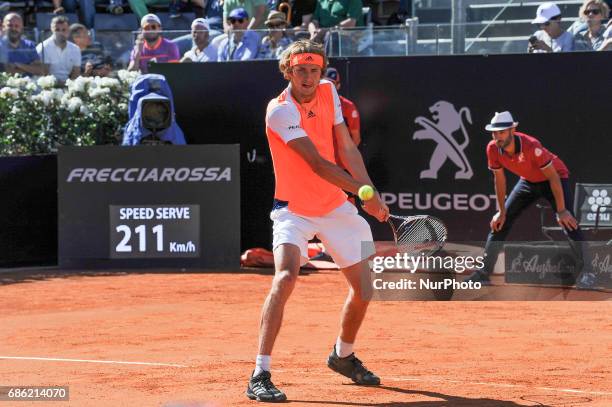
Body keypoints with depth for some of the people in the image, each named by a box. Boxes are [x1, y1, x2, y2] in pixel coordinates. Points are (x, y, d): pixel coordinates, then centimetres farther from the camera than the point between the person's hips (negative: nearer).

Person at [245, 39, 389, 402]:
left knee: (365, 286, 8)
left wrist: (372, 193, -12)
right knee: (286, 277, -28)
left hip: (336, 207, 6)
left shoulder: (328, 92, -2)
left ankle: (343, 355, 35)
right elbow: (317, 163, -26)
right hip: (294, 210, -6)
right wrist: (362, 192, -26)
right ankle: (260, 376, -28)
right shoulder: (280, 110, -22)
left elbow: (347, 149, -1)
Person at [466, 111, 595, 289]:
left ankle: (586, 272, -18)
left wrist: (561, 211, -31)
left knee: (568, 221, -23)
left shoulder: (531, 146, -36)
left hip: (555, 178, -6)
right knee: (500, 222, 3)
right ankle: (483, 272, 11)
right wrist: (501, 212, -3)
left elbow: (553, 176, -30)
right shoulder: (493, 149, -21)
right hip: (528, 181, 6)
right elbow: (499, 179, -6)